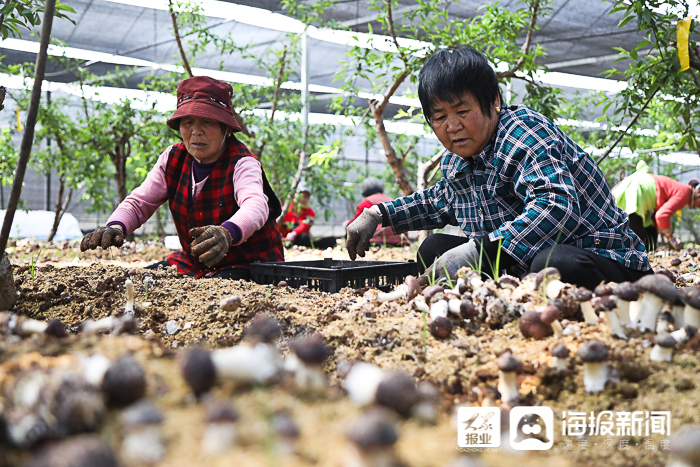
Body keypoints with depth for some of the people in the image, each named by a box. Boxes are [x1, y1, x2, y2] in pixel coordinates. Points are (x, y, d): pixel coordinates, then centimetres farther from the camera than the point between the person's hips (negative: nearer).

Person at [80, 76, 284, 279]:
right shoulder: (173, 159, 1)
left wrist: (227, 233, -64)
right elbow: (138, 203, 2)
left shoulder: (240, 164, -19)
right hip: (194, 265, 6)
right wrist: (115, 227, -23)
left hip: (248, 266, -6)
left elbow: (255, 205, -40)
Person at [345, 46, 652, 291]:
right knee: (434, 249, 1)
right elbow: (439, 202, 33)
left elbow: (557, 207, -37)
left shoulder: (524, 132, -19)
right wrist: (376, 215, 22)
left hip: (599, 257, -8)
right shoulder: (456, 161, 8)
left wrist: (475, 251, -44)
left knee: (554, 265, -43)